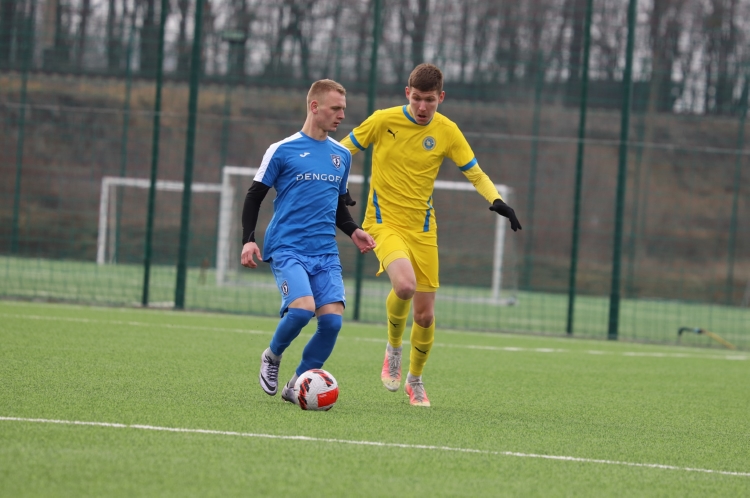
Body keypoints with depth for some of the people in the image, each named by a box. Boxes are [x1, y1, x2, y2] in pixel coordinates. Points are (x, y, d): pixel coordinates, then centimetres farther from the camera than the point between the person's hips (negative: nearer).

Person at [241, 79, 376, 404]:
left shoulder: (341, 155, 16)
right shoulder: (282, 151, 0)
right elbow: (254, 196, 4)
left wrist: (353, 231, 9)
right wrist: (248, 240, -7)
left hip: (326, 253, 5)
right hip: (287, 249, -5)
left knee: (332, 319, -12)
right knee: (302, 308, -26)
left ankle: (297, 385, 6)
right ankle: (272, 357, 5)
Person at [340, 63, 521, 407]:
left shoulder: (446, 132, -2)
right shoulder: (384, 121, -7)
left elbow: (475, 173, 3)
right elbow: (343, 151, 5)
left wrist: (496, 201, -14)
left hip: (422, 228, 3)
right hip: (384, 221, -3)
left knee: (425, 314, 3)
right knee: (405, 285, -31)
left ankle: (415, 380, 29)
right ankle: (393, 349, -2)